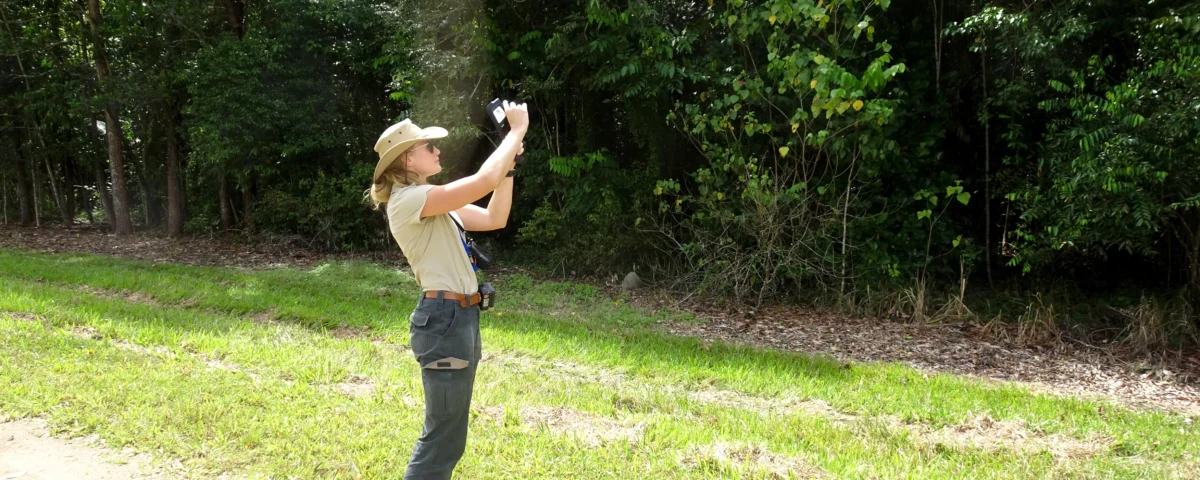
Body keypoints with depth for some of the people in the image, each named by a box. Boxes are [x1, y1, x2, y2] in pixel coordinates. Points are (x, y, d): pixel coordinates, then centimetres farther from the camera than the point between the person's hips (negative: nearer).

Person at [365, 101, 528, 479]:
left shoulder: (431, 203, 15)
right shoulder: (409, 200, -15)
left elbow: (494, 218, 16)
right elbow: (484, 181, -24)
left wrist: (509, 164, 6)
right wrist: (517, 130, -12)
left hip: (459, 317, 10)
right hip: (444, 320, -10)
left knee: (444, 433, 17)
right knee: (444, 438, -6)